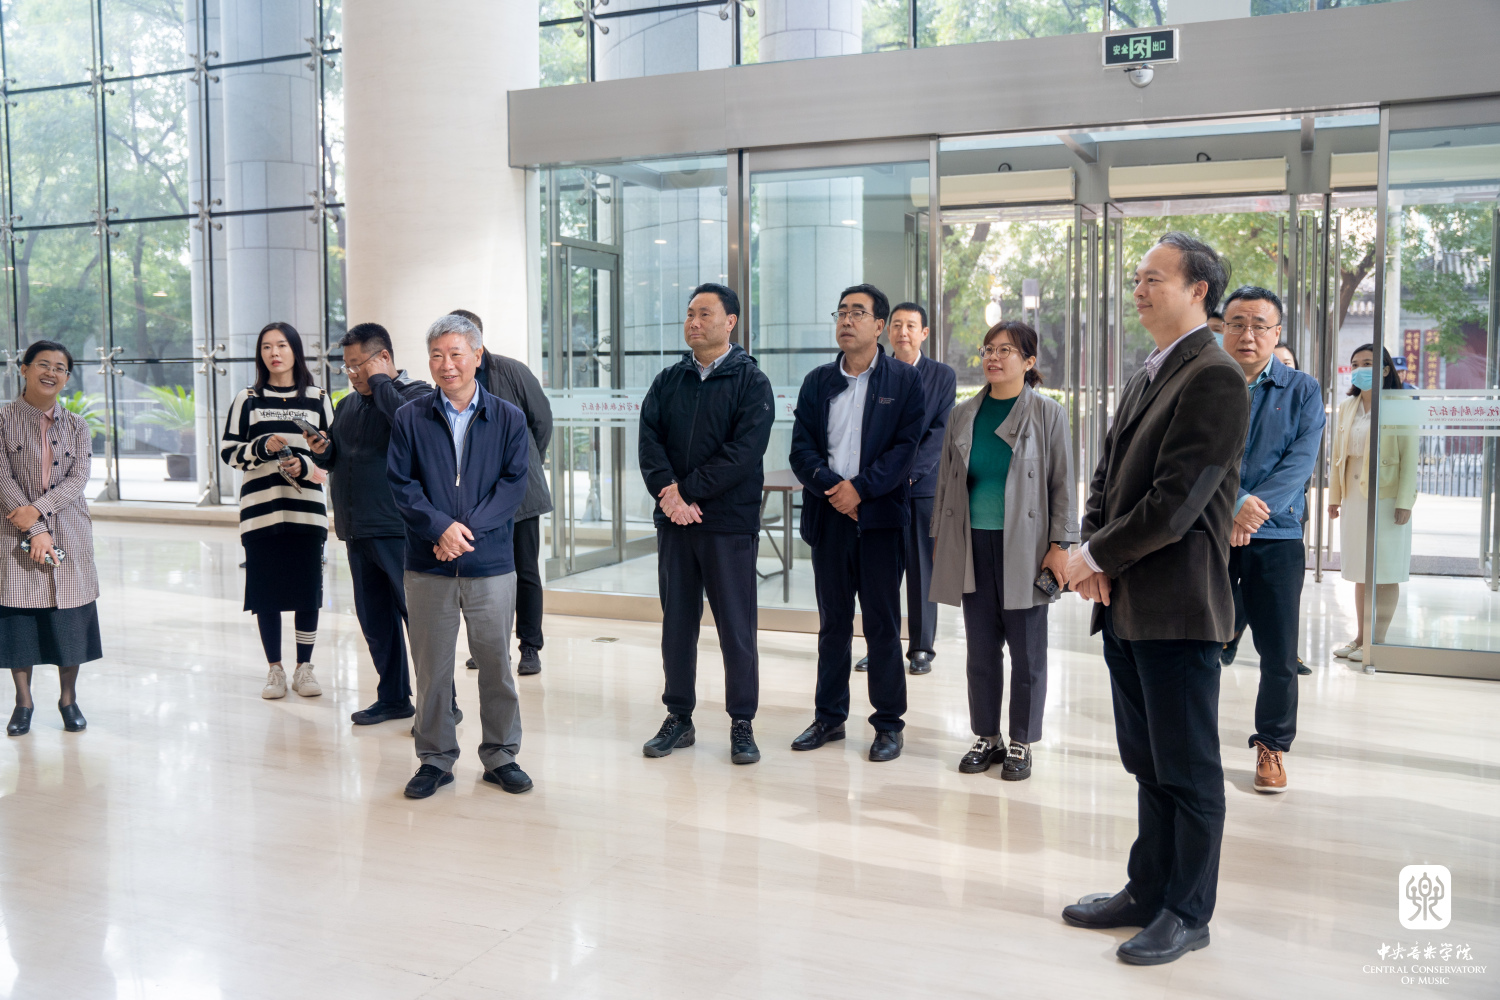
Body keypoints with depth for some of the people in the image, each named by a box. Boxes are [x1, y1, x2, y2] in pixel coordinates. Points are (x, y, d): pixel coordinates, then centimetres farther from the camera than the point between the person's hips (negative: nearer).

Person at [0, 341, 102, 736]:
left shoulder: (76, 426, 7)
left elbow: (79, 478, -3)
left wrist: (38, 508, -17)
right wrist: (35, 530, -16)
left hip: (69, 533, 2)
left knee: (70, 612, 4)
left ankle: (69, 699, 18)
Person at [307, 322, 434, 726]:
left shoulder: (417, 394, -4)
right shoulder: (348, 405, 19)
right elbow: (335, 459, 26)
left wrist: (380, 381, -15)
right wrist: (322, 451, 3)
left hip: (399, 530, -8)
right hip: (357, 531, 8)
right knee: (374, 617, 12)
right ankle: (393, 698, 24)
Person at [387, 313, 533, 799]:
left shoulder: (508, 418, 4)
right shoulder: (409, 418, 4)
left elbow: (514, 483, -1)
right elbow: (400, 484, -1)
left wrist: (469, 527, -13)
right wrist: (441, 526, -15)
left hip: (491, 562, 0)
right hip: (427, 564, 0)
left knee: (496, 662, 6)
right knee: (431, 666, 7)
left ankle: (501, 756, 21)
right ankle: (435, 759, 20)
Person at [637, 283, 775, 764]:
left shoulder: (751, 382, -1)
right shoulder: (668, 382, 12)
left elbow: (743, 451, -13)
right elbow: (649, 440, 1)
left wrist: (687, 490, -16)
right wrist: (668, 492, -15)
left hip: (730, 524, -4)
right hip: (674, 523, 4)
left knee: (736, 626, 1)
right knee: (677, 623, 10)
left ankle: (742, 724, 12)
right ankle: (678, 718, 21)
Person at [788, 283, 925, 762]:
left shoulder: (904, 380, 2)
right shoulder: (818, 381, 12)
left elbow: (905, 448, -7)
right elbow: (801, 449, 4)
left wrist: (860, 488, -16)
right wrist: (832, 488, -12)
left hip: (880, 516, -3)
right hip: (828, 515, 4)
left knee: (882, 623, 2)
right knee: (833, 622, 11)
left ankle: (889, 723, 12)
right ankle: (830, 717, 21)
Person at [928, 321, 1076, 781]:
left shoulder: (1047, 414, -1)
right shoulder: (963, 415, 9)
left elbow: (1061, 484, -1)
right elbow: (946, 480, 14)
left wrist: (1060, 545, -7)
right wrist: (939, 539, 11)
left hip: (1024, 546, -3)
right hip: (972, 546, 3)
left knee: (1026, 649, 3)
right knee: (980, 648, 9)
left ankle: (1021, 743, 16)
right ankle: (987, 737, 22)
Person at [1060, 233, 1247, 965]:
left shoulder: (1214, 380, -14)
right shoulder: (1147, 375, 16)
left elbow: (1177, 501, -20)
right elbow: (1107, 474, 16)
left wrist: (1097, 558, -11)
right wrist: (1094, 554, -1)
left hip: (1176, 607, -9)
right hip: (1125, 604, 9)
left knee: (1188, 770, 5)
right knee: (1148, 763, 18)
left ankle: (1186, 914, 17)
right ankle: (1148, 891, 31)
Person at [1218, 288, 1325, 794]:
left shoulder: (1302, 391, 4)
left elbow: (1301, 461, -7)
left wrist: (1253, 506, -21)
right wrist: (1234, 505, -23)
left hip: (1276, 539, 0)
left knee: (1279, 653, 5)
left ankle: (1272, 746, 22)